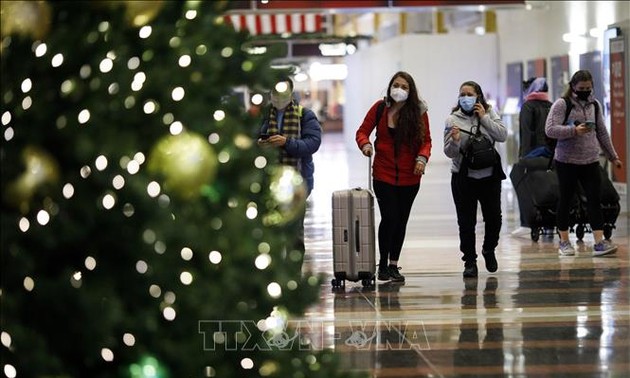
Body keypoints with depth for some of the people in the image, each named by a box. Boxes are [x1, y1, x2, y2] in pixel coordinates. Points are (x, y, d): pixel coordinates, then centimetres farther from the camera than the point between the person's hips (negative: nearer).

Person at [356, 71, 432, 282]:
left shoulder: (419, 112, -2)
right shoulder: (380, 108, -3)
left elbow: (426, 140, 2)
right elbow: (362, 131, 2)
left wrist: (422, 158, -16)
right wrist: (365, 145, -19)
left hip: (409, 177, 2)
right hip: (384, 175, -2)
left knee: (401, 220, 9)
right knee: (389, 217, -11)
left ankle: (393, 265, 21)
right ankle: (383, 264, 3)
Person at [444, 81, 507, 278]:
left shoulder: (489, 114, 3)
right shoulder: (453, 120, -3)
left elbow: (502, 135, -9)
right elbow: (449, 153, -4)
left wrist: (484, 118, -13)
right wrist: (454, 141, -26)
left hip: (489, 175, 2)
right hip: (463, 178, -1)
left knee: (494, 218, 9)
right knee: (466, 222, 0)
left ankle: (489, 251, 34)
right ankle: (470, 262, 8)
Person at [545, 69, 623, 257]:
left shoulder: (594, 105, 11)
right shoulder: (562, 104, -6)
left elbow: (602, 132, 18)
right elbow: (550, 129, -15)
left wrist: (613, 156, 18)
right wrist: (574, 131, -27)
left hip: (590, 161, 4)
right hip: (567, 161, -4)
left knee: (594, 199, -4)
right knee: (565, 200, 5)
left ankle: (599, 242, -7)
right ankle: (564, 242, 15)